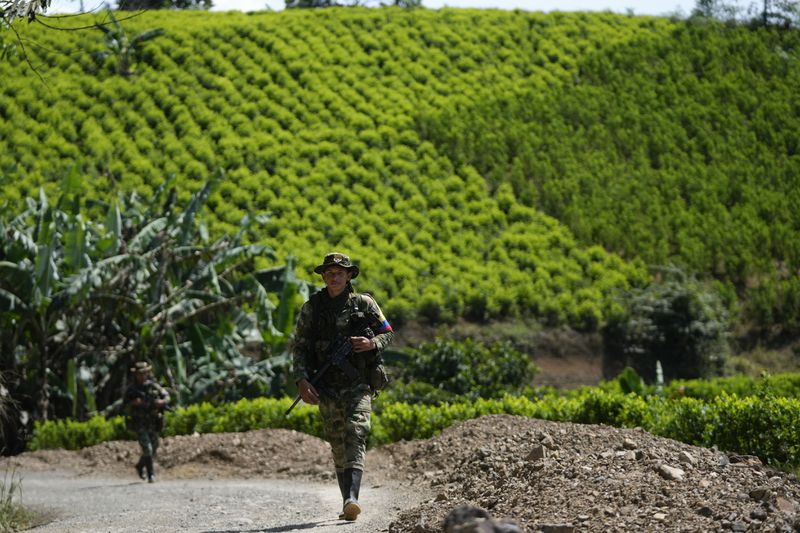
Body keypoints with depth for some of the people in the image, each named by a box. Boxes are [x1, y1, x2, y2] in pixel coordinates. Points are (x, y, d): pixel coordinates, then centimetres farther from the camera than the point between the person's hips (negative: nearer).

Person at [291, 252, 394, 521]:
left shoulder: (364, 304, 2)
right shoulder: (312, 307, 4)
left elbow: (388, 333, 11)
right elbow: (299, 347, 3)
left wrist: (372, 343, -12)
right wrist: (301, 380, -10)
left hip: (358, 384, -2)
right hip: (327, 387, 2)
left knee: (355, 436, -17)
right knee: (338, 446, 7)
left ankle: (352, 499, -29)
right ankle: (347, 501, 14)